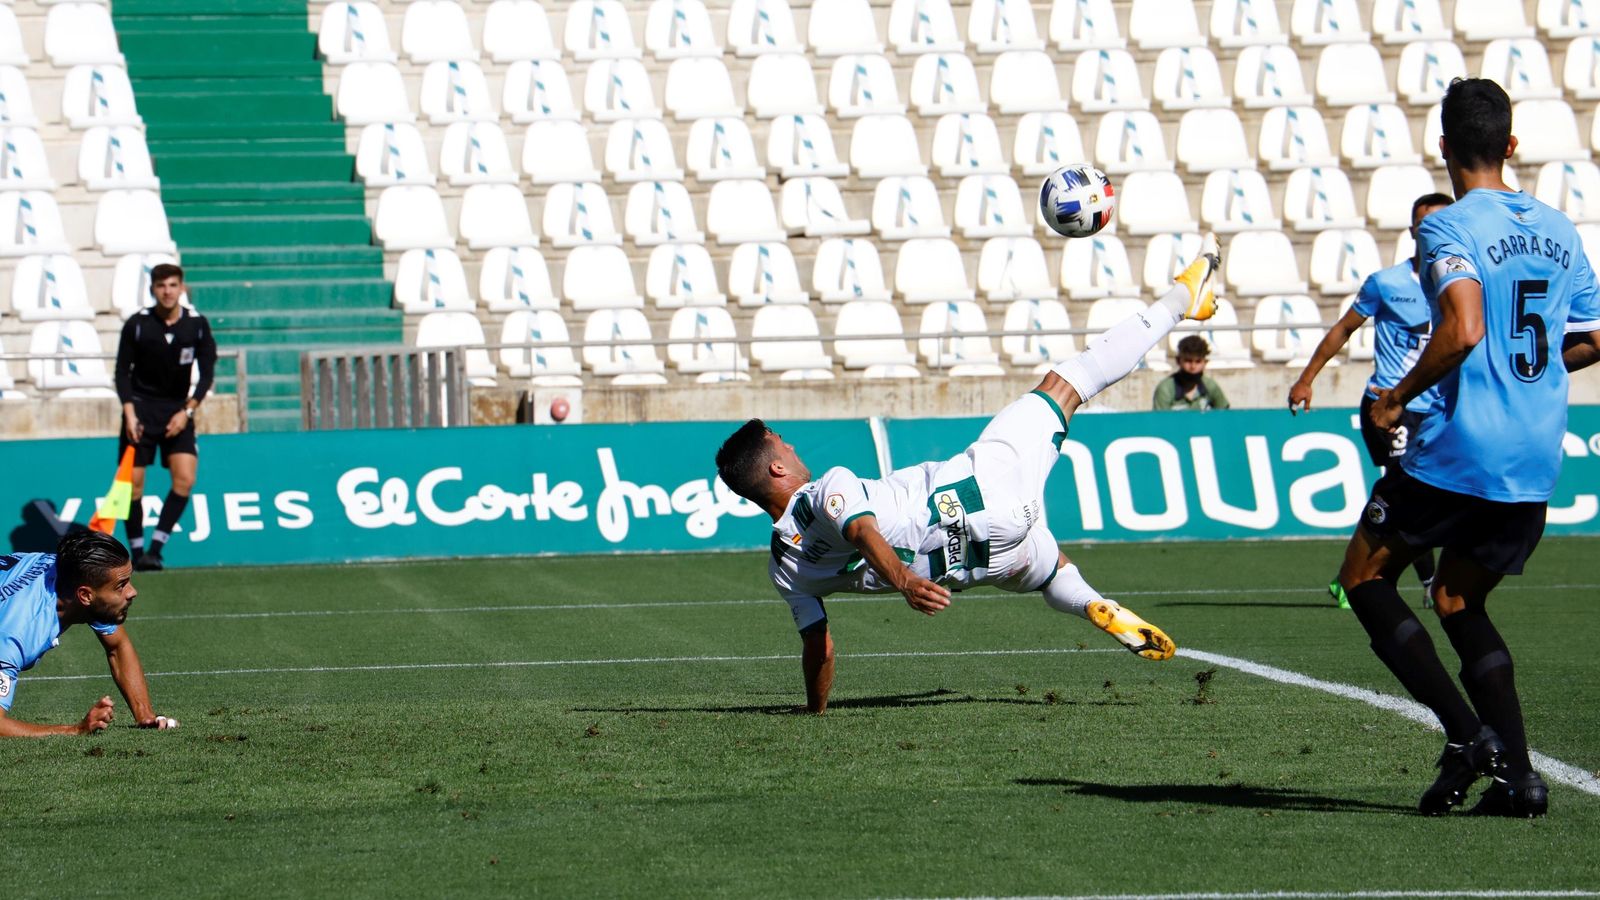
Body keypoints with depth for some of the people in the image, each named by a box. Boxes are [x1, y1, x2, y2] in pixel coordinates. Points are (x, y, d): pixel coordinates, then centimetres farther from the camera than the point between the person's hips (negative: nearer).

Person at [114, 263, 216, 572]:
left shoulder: (197, 324, -4)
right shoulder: (137, 324, -8)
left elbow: (207, 372, 0)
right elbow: (122, 372, -2)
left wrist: (187, 411, -10)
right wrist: (129, 412, -13)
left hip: (178, 410, 1)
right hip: (141, 407, -1)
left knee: (185, 478, -14)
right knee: (133, 482, -5)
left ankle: (155, 548, -9)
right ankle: (136, 551, 8)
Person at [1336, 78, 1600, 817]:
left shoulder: (1447, 229, -10)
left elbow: (1463, 328, -24)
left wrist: (1397, 397, -11)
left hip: (1457, 450, -7)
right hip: (1536, 462, 7)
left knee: (1365, 579, 10)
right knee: (1459, 603, 20)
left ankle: (1467, 733, -8)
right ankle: (1516, 775, 4)